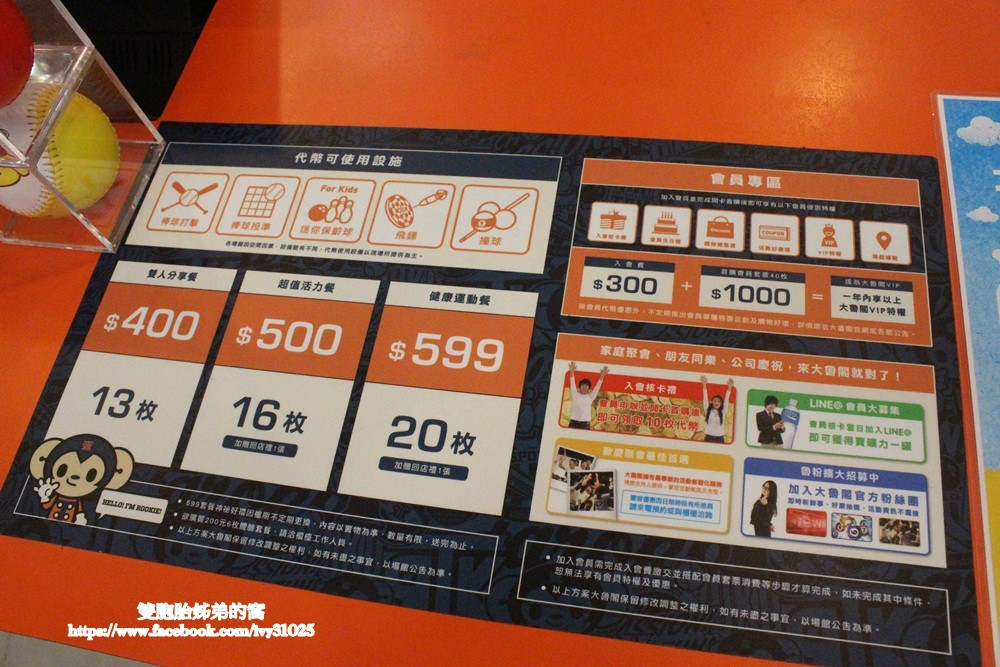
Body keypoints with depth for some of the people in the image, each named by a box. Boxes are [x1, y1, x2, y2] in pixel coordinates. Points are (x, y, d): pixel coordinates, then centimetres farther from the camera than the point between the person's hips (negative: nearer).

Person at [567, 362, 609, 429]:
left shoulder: (591, 397, 11)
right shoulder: (575, 395, 7)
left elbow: (597, 387, 5)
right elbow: (572, 384, -3)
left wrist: (601, 377, -5)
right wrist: (572, 372, -14)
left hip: (585, 424, 1)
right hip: (574, 422, -1)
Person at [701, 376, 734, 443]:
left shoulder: (723, 412, 8)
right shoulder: (708, 410, 6)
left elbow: (726, 400, 0)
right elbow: (705, 398, -1)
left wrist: (729, 388, -10)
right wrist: (704, 385, -9)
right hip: (709, 437, -1)